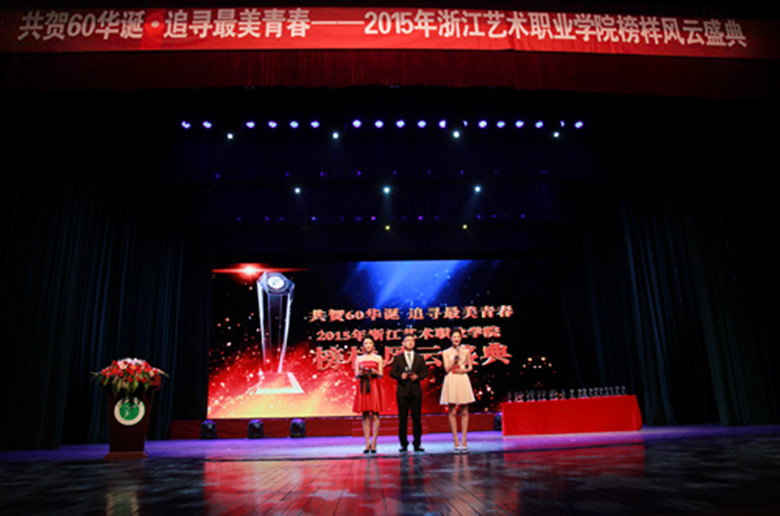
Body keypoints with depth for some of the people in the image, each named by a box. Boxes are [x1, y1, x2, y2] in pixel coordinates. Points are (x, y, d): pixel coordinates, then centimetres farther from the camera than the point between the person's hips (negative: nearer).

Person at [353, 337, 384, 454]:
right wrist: (361, 372, -12)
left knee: (375, 414, -6)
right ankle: (367, 443, 3)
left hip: (374, 386, -1)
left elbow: (381, 375, 5)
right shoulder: (359, 359, 14)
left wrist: (374, 372, -15)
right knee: (365, 415, 0)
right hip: (362, 387, 1)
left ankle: (374, 444, -3)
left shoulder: (378, 358, 10)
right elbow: (356, 375, 9)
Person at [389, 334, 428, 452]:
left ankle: (417, 444, 8)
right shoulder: (398, 358, 8)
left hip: (416, 390, 1)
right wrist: (400, 376, -15)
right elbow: (392, 373, 3)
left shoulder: (419, 358, 12)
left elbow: (425, 372, 7)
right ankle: (404, 444, 8)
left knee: (416, 418, 1)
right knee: (402, 418, 1)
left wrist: (417, 376, -11)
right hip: (402, 390, -1)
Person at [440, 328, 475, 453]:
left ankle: (464, 441, 7)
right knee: (452, 412, 0)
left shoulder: (466, 350, 9)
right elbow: (447, 368, -4)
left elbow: (470, 366, 13)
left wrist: (465, 370, -7)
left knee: (464, 412, 1)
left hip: (463, 380, 1)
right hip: (451, 381, -1)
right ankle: (456, 441, 6)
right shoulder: (446, 352, 5)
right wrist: (455, 357, -12)